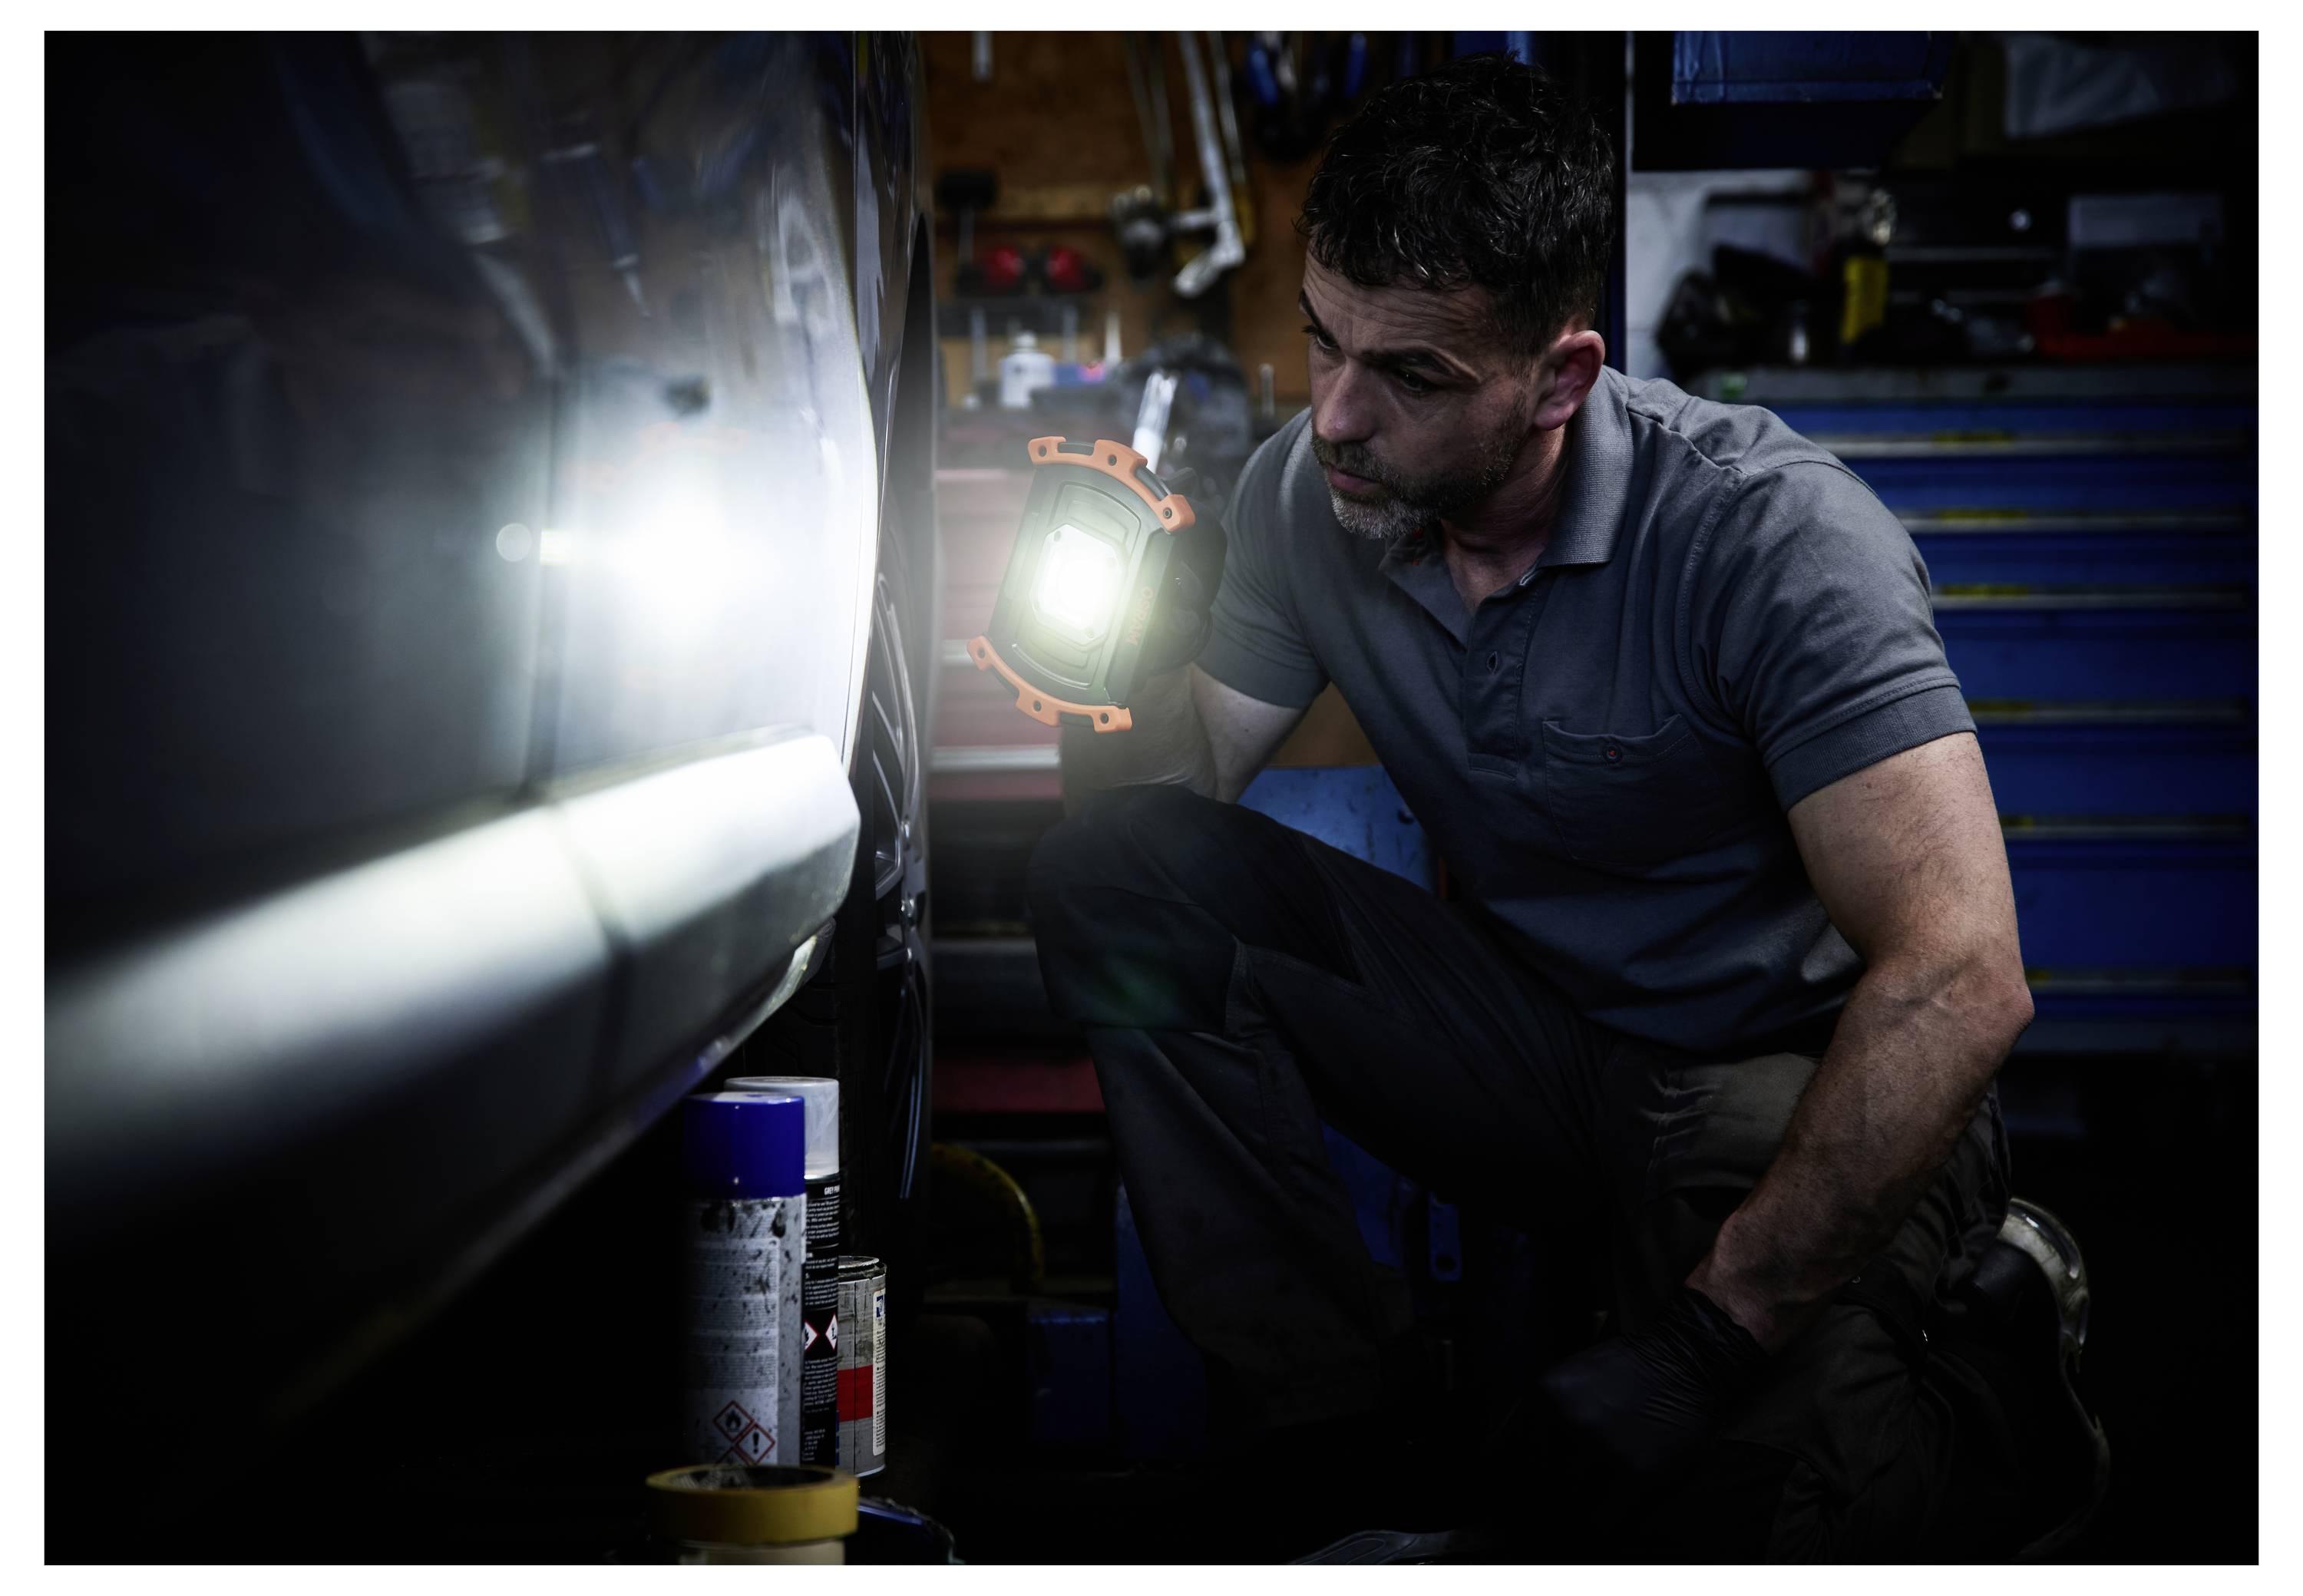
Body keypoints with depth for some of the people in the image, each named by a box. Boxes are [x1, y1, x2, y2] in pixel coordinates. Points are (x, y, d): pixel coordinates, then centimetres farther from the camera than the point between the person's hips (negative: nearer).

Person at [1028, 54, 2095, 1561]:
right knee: (1116, 874, -13)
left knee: (1774, 1470, -35)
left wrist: (1714, 1326, -35)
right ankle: (1331, 1418, -7)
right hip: (1528, 1029, 6)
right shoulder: (1308, 492, -6)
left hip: (1802, 1083, -5)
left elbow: (1959, 977, -32)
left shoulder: (1771, 531, -26)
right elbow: (1185, 775, 3)